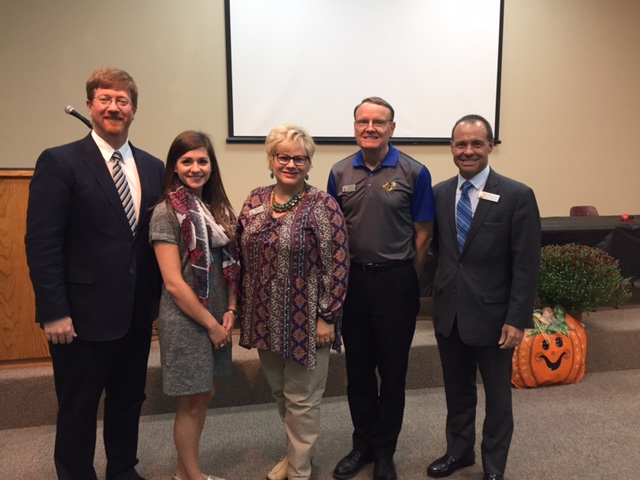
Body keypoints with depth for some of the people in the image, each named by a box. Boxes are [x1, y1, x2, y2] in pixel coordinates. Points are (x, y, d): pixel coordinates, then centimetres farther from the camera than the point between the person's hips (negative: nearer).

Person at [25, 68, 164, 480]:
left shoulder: (153, 167, 7)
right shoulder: (59, 162, -7)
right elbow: (41, 243, -11)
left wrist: (159, 298, 6)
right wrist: (54, 312, -15)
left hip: (137, 314, 5)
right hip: (83, 315, -5)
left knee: (129, 401, 19)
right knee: (78, 411, 11)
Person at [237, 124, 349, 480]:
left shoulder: (323, 206, -13)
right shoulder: (255, 200, 3)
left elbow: (338, 266, -14)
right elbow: (245, 256, 10)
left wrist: (327, 317, -14)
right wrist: (243, 308, 9)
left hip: (305, 320, -5)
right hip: (265, 319, 6)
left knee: (301, 399, 10)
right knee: (280, 392, 21)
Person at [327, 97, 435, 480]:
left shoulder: (414, 172, -6)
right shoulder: (339, 173, 3)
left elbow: (423, 233, -2)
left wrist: (407, 281, 0)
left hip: (396, 282, -3)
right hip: (351, 280, 3)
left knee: (392, 370, 10)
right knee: (358, 369, 14)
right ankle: (363, 444, 34)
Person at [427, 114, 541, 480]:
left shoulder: (517, 196, -10)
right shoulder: (439, 193, 2)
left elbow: (527, 266, -11)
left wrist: (517, 320, -14)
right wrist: (441, 293, 1)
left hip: (492, 315, -3)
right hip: (449, 313, 4)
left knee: (497, 397, 14)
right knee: (457, 391, 20)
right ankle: (459, 451, 41)